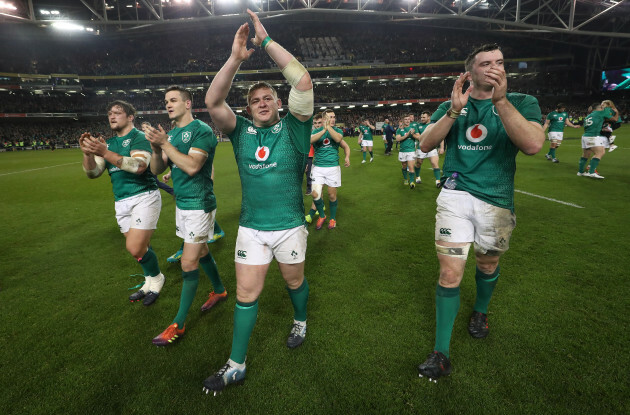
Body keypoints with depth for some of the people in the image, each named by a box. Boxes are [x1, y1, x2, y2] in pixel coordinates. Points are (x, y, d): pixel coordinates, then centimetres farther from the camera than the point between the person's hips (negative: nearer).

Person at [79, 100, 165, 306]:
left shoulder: (139, 137, -6)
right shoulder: (109, 143, 15)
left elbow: (139, 166, -24)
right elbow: (93, 173, 9)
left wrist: (105, 153, -29)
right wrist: (88, 153, -10)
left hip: (144, 198, -7)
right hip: (122, 203, 7)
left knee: (135, 248, -13)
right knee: (140, 247, 12)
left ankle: (156, 278, 15)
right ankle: (150, 283, 32)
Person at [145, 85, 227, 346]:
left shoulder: (202, 131, -13)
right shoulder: (171, 133, 11)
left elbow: (191, 166, -25)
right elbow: (156, 170, 7)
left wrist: (165, 143, -20)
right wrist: (156, 148, -11)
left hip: (199, 205, -8)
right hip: (182, 204, 8)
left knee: (188, 263, -3)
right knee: (201, 252, 19)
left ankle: (178, 324, 9)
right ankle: (219, 290, 41)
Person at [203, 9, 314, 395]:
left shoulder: (292, 127, -4)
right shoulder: (242, 131, 3)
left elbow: (303, 81, -17)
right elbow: (213, 102, -11)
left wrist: (267, 40, -14)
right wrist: (235, 58, -19)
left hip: (289, 225, -2)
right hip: (251, 227, 2)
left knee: (295, 281, 18)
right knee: (246, 294, 7)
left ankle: (301, 322, 50)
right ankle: (236, 365, 23)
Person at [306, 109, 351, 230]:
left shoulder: (338, 131, 6)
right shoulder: (316, 131, 5)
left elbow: (338, 139, -20)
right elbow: (310, 140, -19)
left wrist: (328, 126, -21)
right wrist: (324, 130, -25)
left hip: (333, 167, 0)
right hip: (318, 167, 0)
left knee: (332, 195, 6)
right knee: (315, 194, -9)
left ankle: (333, 218, 29)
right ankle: (322, 215, 18)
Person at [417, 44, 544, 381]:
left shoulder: (522, 102, 1)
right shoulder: (451, 106, 6)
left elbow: (533, 144, -18)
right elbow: (425, 145, -6)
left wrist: (500, 100, -23)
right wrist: (454, 110, -18)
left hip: (497, 200, 1)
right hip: (456, 195, 0)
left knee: (487, 265, 20)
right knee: (450, 274, -6)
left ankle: (480, 312, 51)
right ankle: (441, 353, 5)